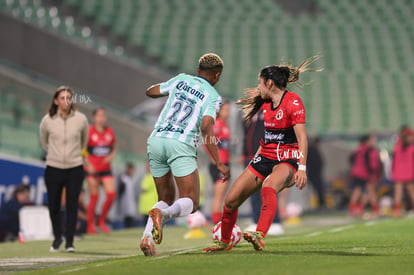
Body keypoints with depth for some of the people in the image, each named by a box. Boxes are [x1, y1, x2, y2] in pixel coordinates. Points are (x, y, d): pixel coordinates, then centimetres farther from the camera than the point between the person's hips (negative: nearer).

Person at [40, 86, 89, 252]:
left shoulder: (81, 119, -4)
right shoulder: (48, 120, -5)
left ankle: (70, 241, 5)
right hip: (53, 169, 0)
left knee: (72, 206, -4)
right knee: (53, 206, 3)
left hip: (75, 169, 0)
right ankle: (57, 237, 25)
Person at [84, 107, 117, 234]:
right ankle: (90, 226, 6)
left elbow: (114, 149, 19)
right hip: (92, 170, -4)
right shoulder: (89, 131, -5)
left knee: (111, 194, -8)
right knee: (94, 196, -5)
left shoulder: (110, 132, 8)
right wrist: (88, 164, -11)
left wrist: (111, 156, -2)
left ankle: (102, 221, 10)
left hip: (106, 169, 4)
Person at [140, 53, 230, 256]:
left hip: (156, 140, 5)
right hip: (181, 145, -5)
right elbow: (205, 128, -10)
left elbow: (150, 92, 30)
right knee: (190, 203, -1)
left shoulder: (182, 79, 18)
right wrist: (219, 164, -11)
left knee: (166, 199, 18)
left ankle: (147, 236, -7)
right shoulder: (213, 96, 5)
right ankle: (162, 214, -34)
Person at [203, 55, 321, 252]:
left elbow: (301, 137, -19)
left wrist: (302, 167, -27)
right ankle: (225, 242, 25)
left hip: (287, 160, -8)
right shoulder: (266, 103, 11)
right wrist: (256, 156, 27)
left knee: (268, 187, -40)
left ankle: (260, 237, -54)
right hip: (265, 158, 8)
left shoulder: (293, 101, -12)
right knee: (230, 201, 2)